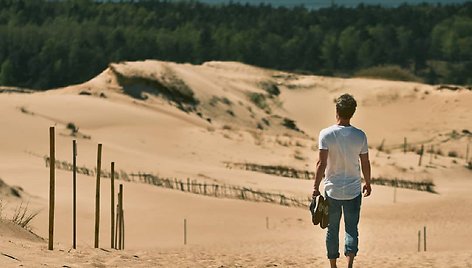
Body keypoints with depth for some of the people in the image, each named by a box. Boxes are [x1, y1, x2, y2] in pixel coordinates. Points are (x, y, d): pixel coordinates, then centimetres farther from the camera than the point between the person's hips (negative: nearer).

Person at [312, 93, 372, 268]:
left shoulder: (326, 134, -11)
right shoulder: (360, 136, -5)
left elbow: (322, 163, -14)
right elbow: (365, 164, 2)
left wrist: (316, 187, -8)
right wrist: (368, 183, 17)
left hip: (332, 190, -1)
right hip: (354, 191, 1)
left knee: (332, 229, 11)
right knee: (351, 229, 8)